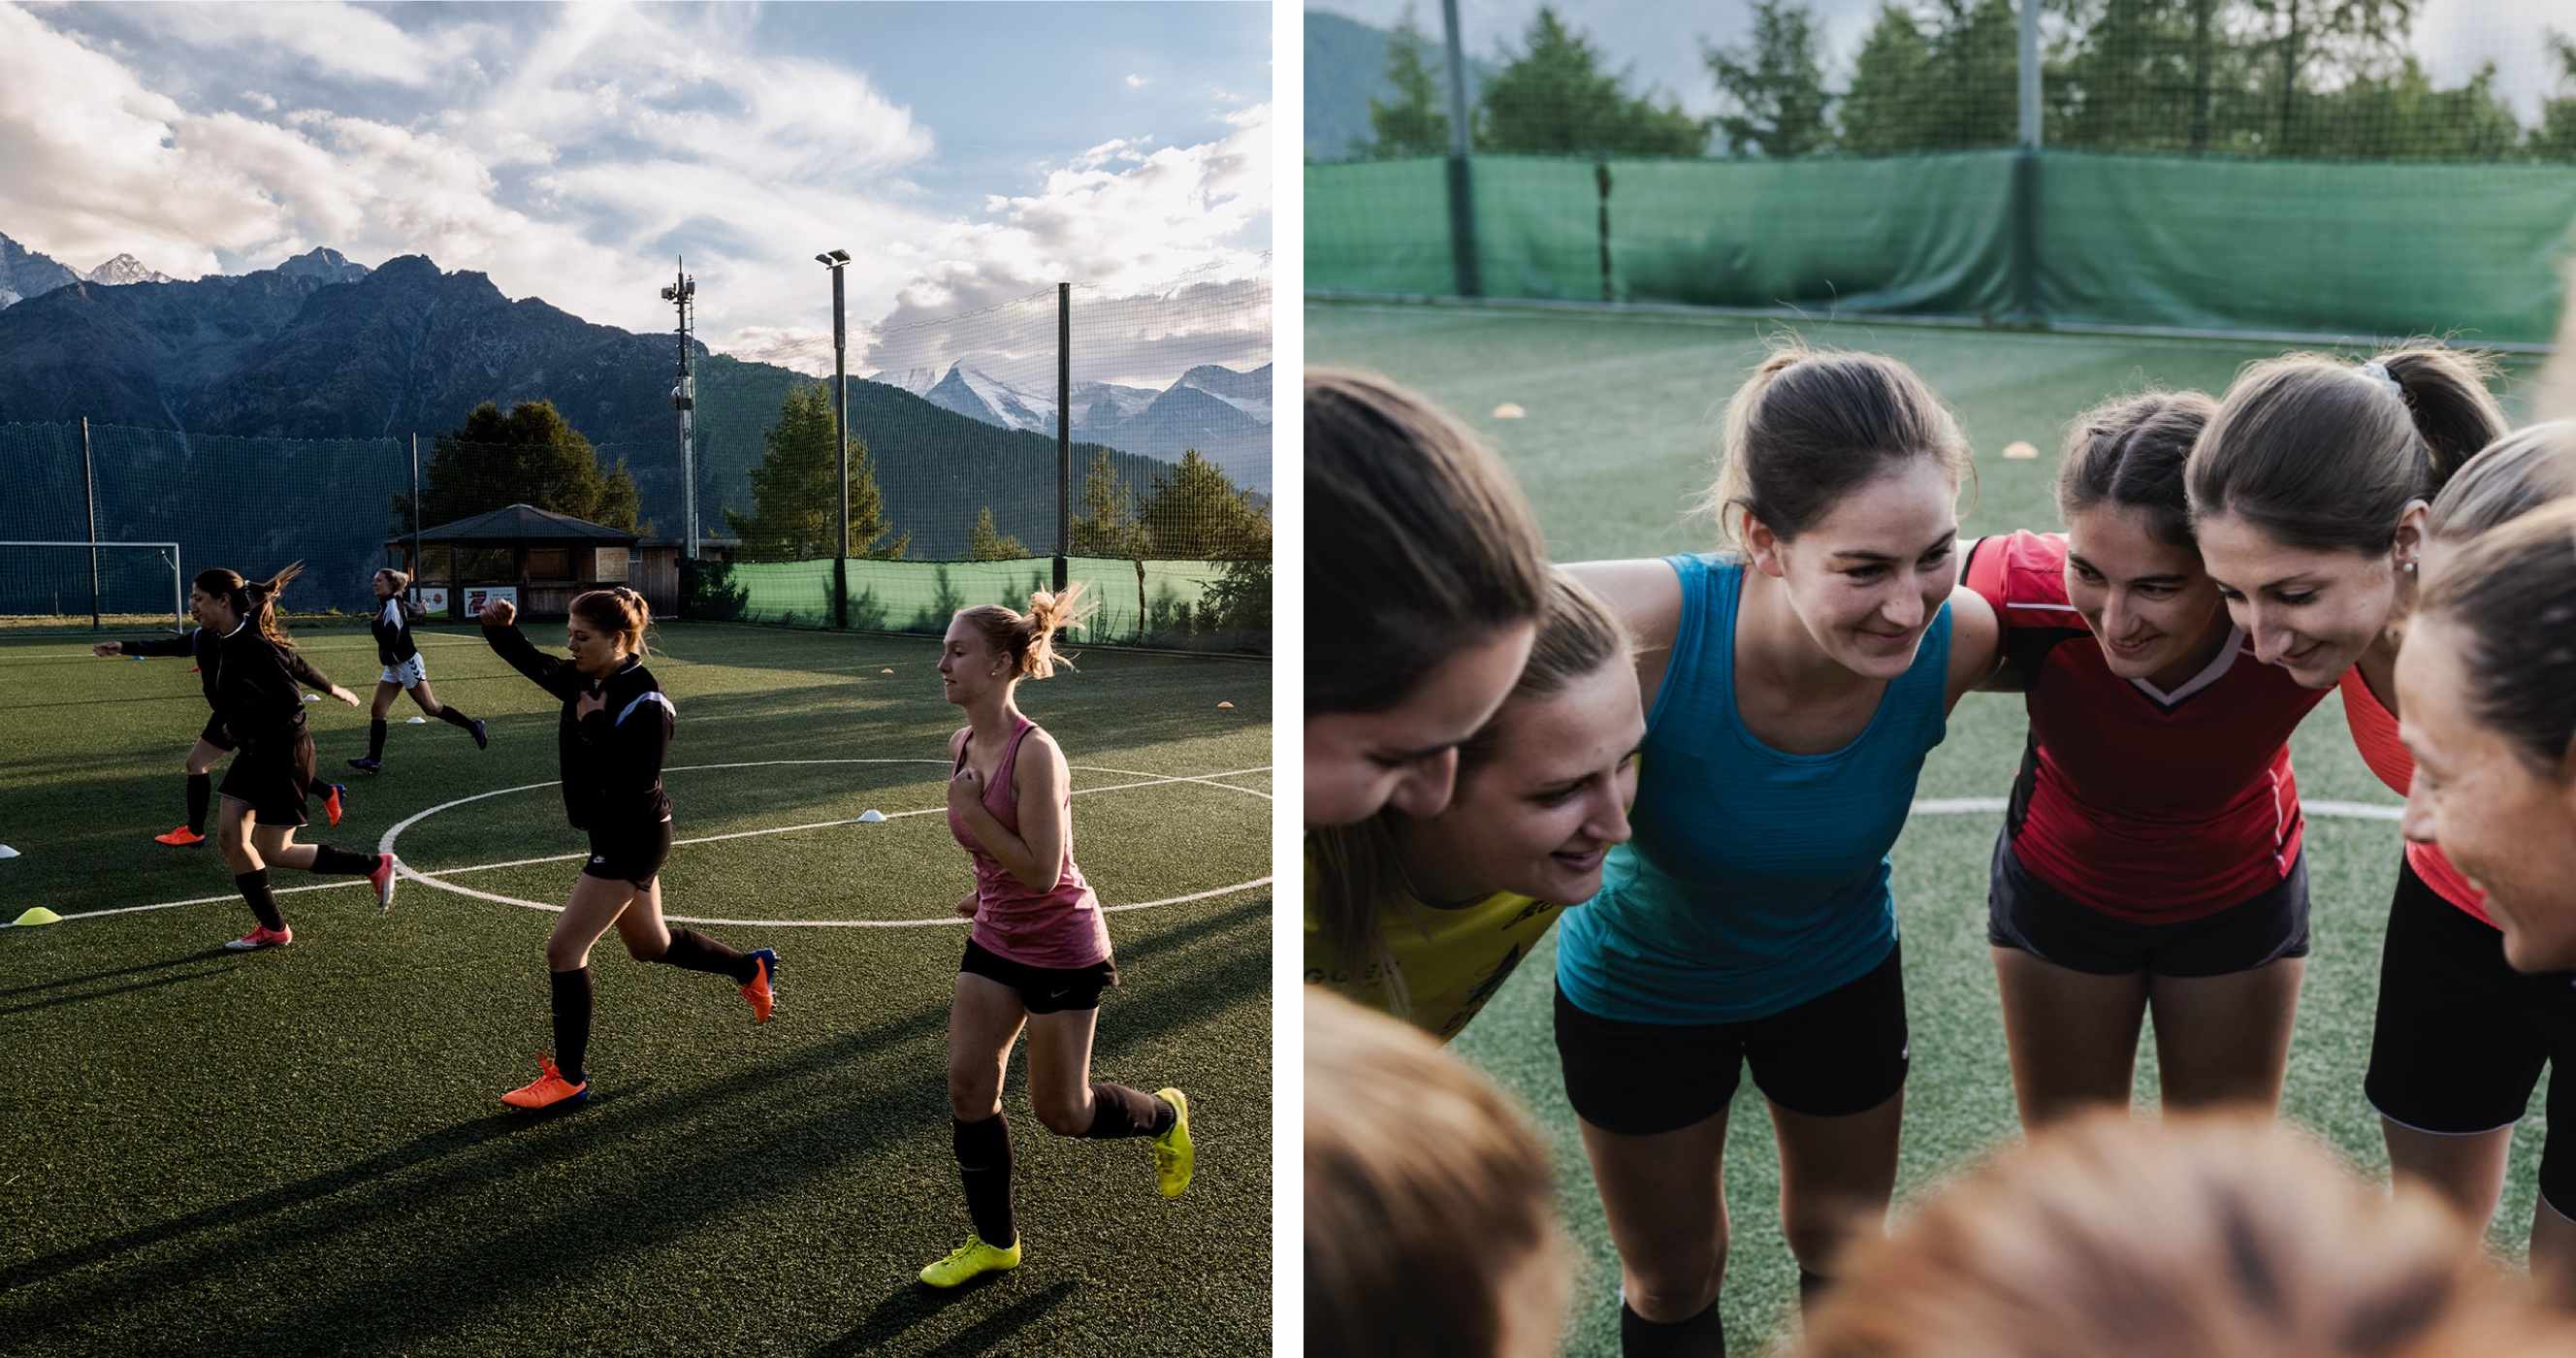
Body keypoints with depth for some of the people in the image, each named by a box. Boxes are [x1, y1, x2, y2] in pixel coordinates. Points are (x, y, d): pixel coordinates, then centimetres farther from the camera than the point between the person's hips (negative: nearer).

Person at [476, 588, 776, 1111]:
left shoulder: (643, 701, -23)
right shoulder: (585, 680, 2)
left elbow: (638, 782, -29)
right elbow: (530, 661, 4)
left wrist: (596, 725, -27)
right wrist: (499, 627, -15)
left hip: (632, 840, -10)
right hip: (614, 834, 10)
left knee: (564, 949, -8)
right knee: (649, 945, 24)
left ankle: (569, 1077, 4)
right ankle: (752, 968, 43)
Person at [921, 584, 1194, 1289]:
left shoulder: (1035, 753, -27)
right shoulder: (962, 745, -1)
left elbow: (1042, 873, -28)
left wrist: (971, 813, -27)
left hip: (1061, 948, -7)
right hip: (996, 940, 7)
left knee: (1060, 1111, 5)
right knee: (968, 1084, 2)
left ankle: (1165, 1116, 35)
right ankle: (994, 1241, 19)